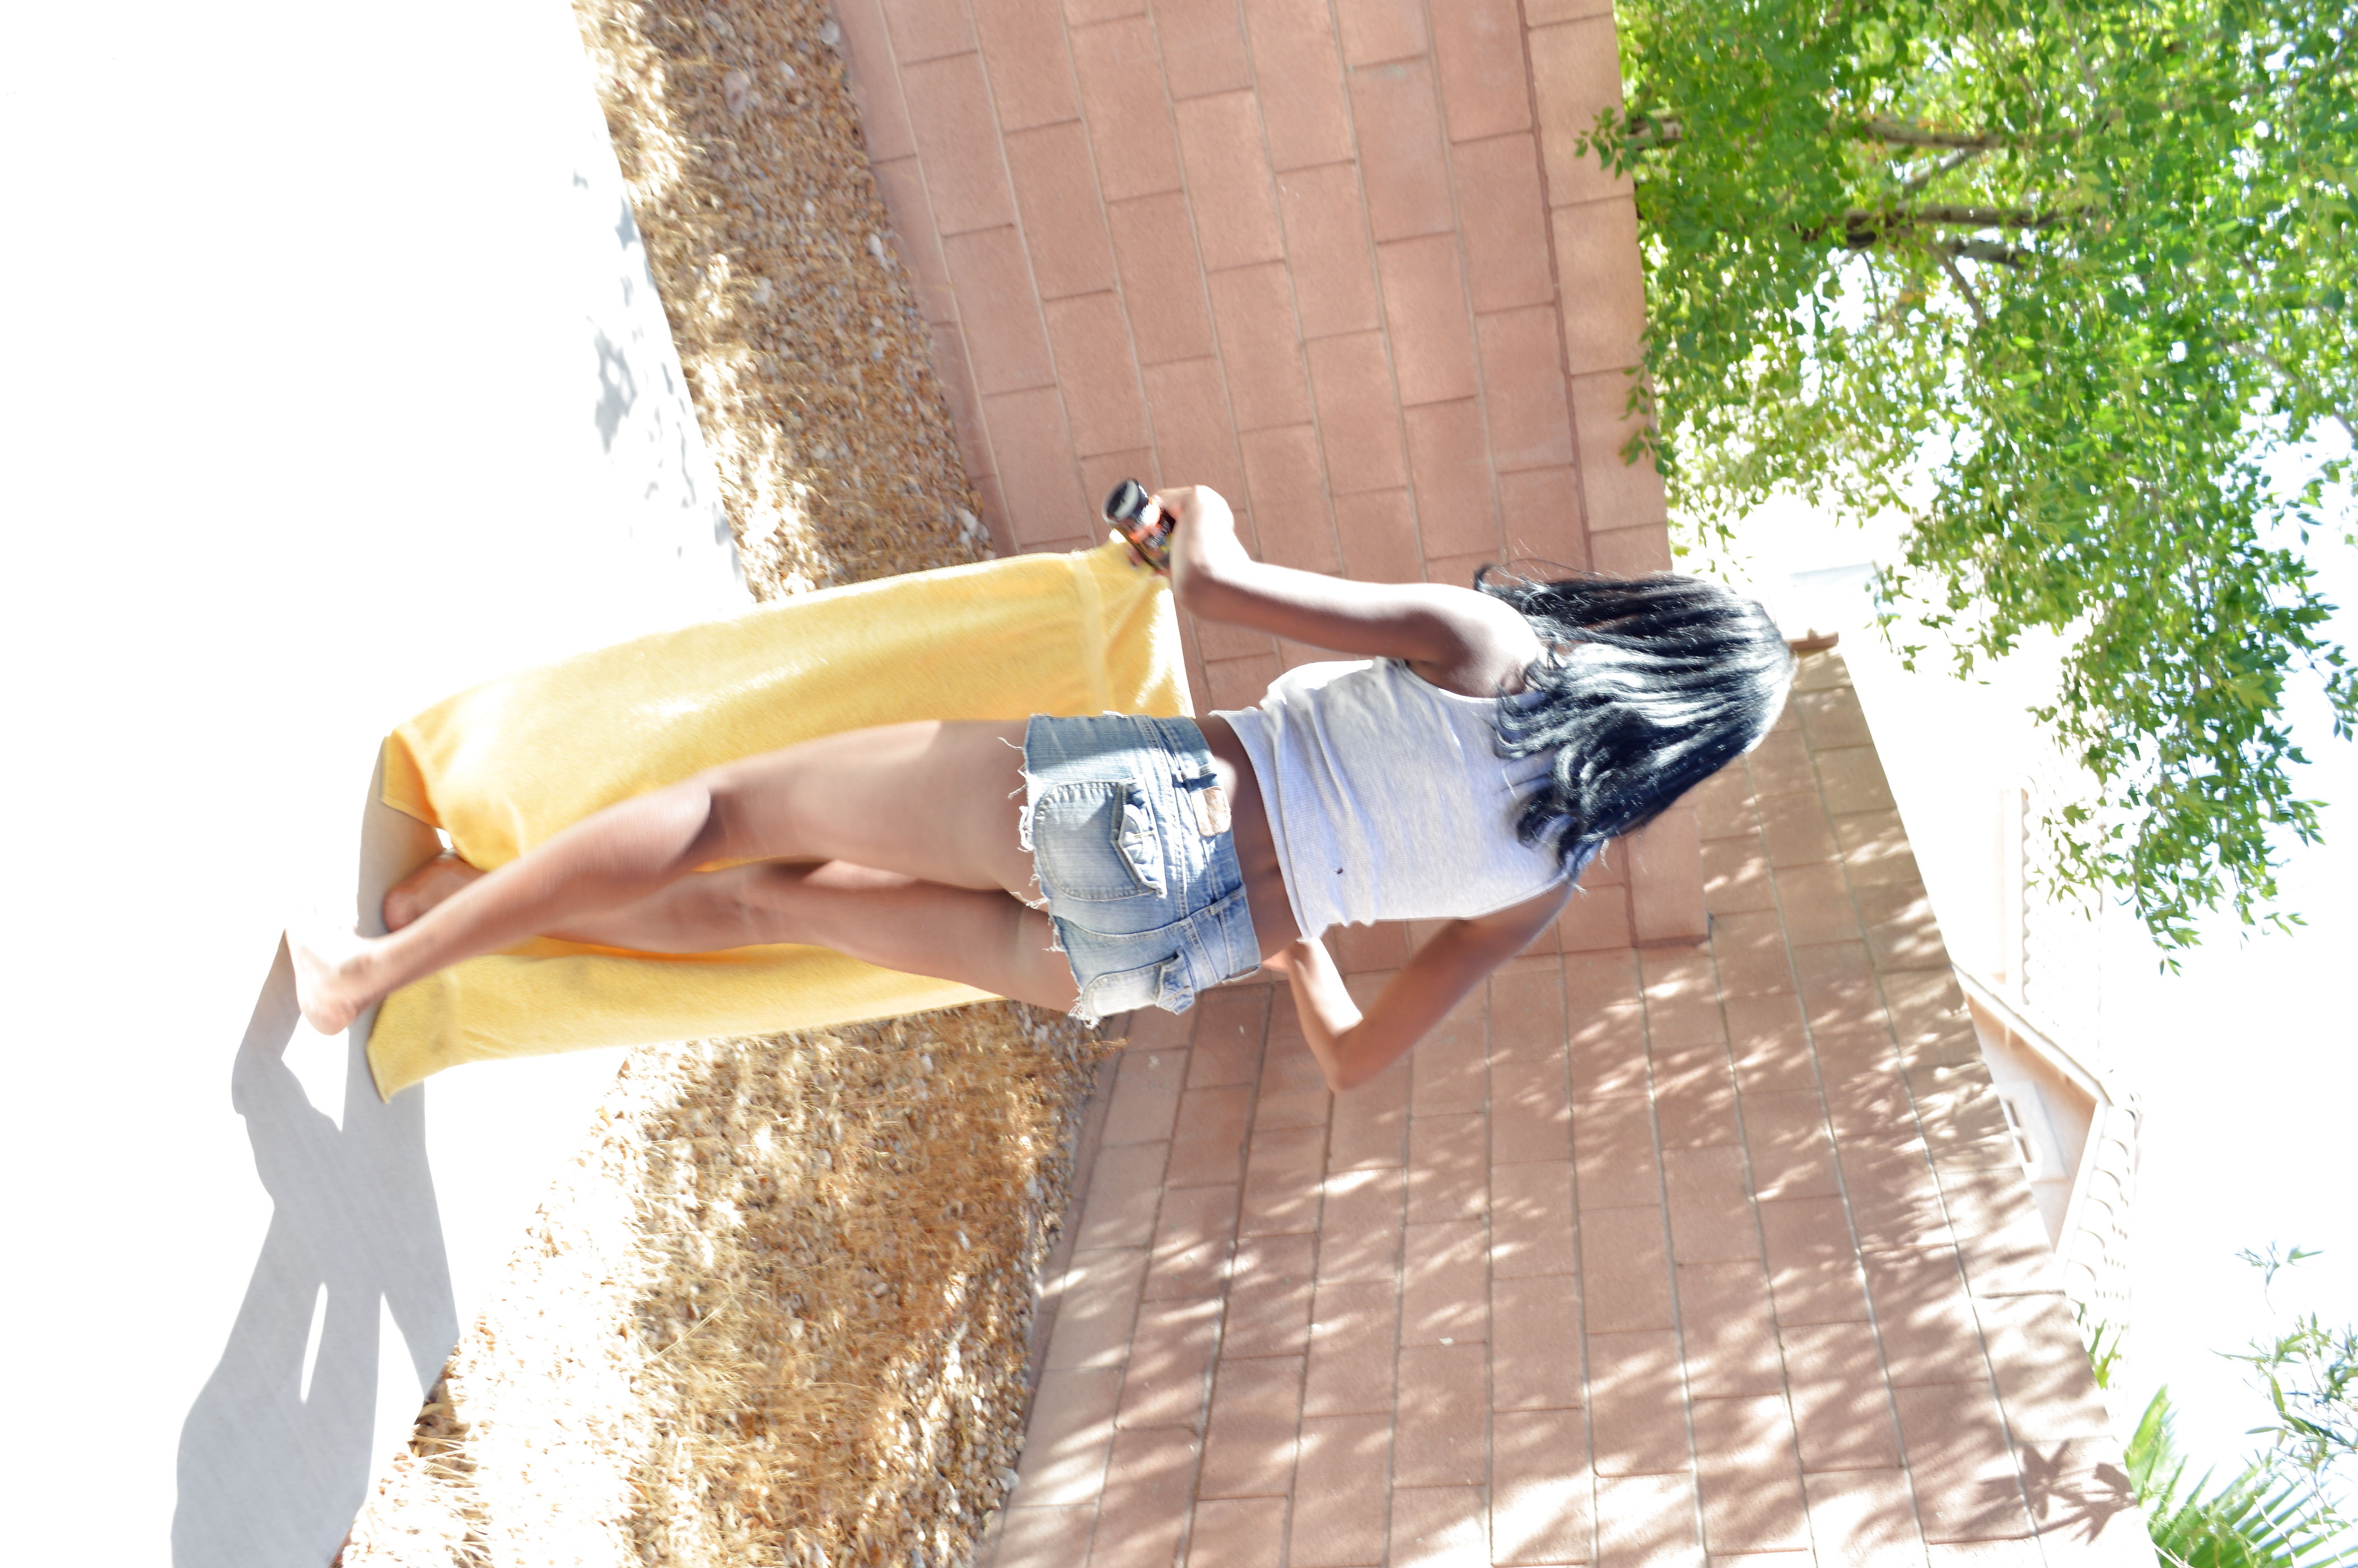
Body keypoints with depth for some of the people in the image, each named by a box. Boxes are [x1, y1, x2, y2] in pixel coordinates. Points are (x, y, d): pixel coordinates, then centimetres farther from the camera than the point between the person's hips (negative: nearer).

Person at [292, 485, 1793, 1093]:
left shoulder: (1480, 641, -3)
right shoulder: (1549, 879, 10)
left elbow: (1216, 582, -12)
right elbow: (1355, 1056, 14)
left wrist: (1197, 507, 11)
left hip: (1128, 795, -5)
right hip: (1164, 956, 5)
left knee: (732, 811, 11)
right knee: (788, 901, 22)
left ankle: (388, 954, 16)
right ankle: (469, 900, 27)